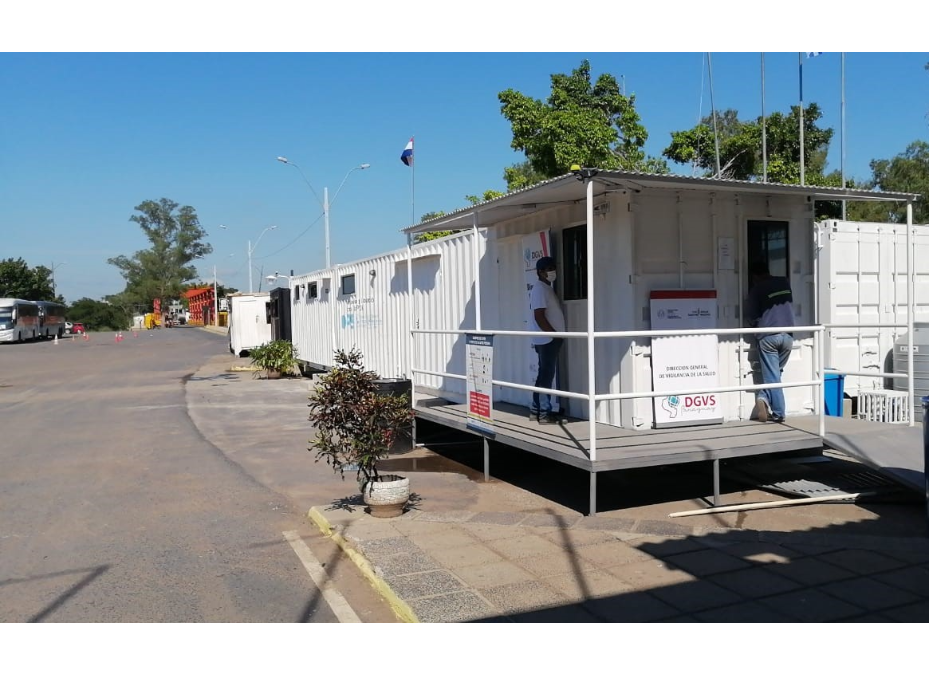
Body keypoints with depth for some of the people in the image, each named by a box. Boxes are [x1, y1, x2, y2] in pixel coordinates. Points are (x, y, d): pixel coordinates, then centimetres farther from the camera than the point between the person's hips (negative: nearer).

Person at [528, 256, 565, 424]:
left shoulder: (546, 288, 17)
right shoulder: (539, 288, -13)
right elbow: (539, 316, -20)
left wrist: (556, 335, 15)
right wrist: (554, 334, -18)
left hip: (550, 339, 10)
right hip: (547, 339, -10)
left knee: (544, 375, 13)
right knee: (547, 376, -8)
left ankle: (535, 410, 19)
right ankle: (545, 414, -5)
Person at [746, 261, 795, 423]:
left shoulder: (756, 290, -1)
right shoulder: (786, 283, 11)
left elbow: (752, 318, 3)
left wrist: (756, 326, 25)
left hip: (768, 336, -3)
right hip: (787, 335, 3)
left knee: (772, 376, 0)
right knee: (775, 373, 13)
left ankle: (778, 413, -8)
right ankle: (764, 398, -2)